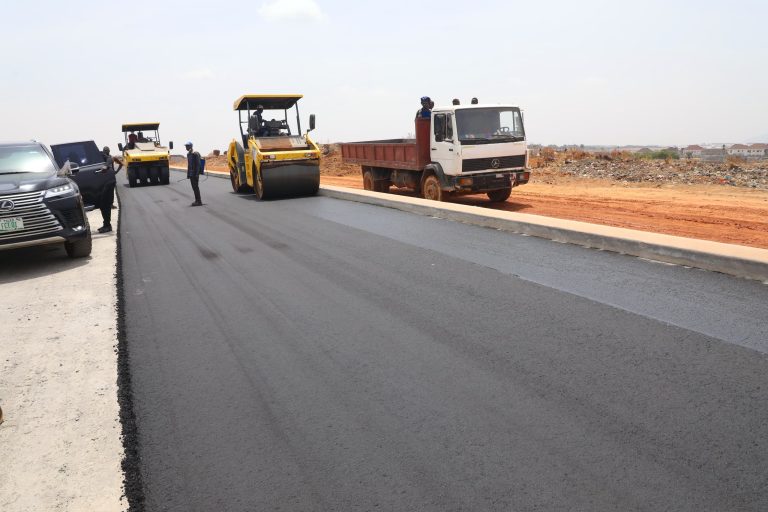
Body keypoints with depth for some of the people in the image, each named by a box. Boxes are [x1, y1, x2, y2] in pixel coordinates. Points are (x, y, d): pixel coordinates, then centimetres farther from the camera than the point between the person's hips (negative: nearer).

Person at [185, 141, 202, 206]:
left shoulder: (195, 154, -13)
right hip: (191, 174, 8)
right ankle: (197, 200, 16)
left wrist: (197, 174, -20)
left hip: (195, 174, -8)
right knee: (194, 187, 10)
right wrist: (188, 174, 17)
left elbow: (198, 164, -16)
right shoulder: (188, 154, 14)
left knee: (196, 187, -6)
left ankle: (199, 201, -2)